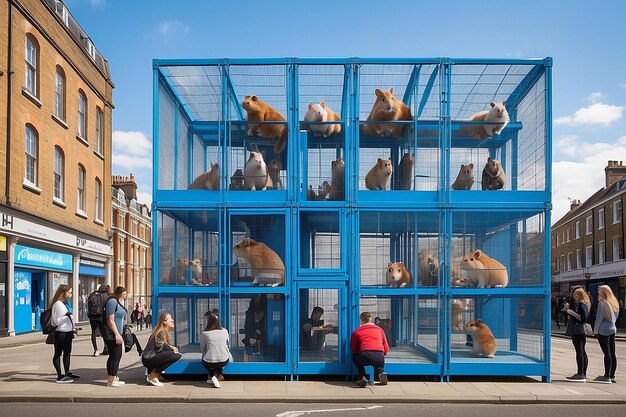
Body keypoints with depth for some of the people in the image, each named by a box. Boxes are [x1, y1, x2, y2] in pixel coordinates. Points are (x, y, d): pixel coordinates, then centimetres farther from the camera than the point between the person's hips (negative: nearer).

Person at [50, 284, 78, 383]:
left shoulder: (63, 304, 13)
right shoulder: (57, 304, -15)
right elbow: (56, 321, -20)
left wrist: (72, 330, 22)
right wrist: (65, 315, -32)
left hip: (67, 332, 10)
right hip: (60, 333, -10)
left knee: (67, 353, 17)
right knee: (58, 353, -3)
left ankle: (67, 373, 27)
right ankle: (60, 376, -1)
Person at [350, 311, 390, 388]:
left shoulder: (356, 332, 16)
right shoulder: (379, 329, 22)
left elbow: (354, 350, 21)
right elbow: (386, 350, 22)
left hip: (364, 357, -3)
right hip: (379, 358, 3)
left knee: (355, 357, 32)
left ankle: (362, 377, 11)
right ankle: (381, 373, 5)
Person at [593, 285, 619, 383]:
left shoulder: (602, 303, -12)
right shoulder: (614, 303, 11)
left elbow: (599, 318, -11)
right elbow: (615, 317, 18)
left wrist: (595, 330, -4)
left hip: (603, 331, -8)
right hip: (612, 330, 8)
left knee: (607, 353, -7)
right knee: (612, 354, 8)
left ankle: (607, 376, -5)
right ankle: (612, 376, 12)